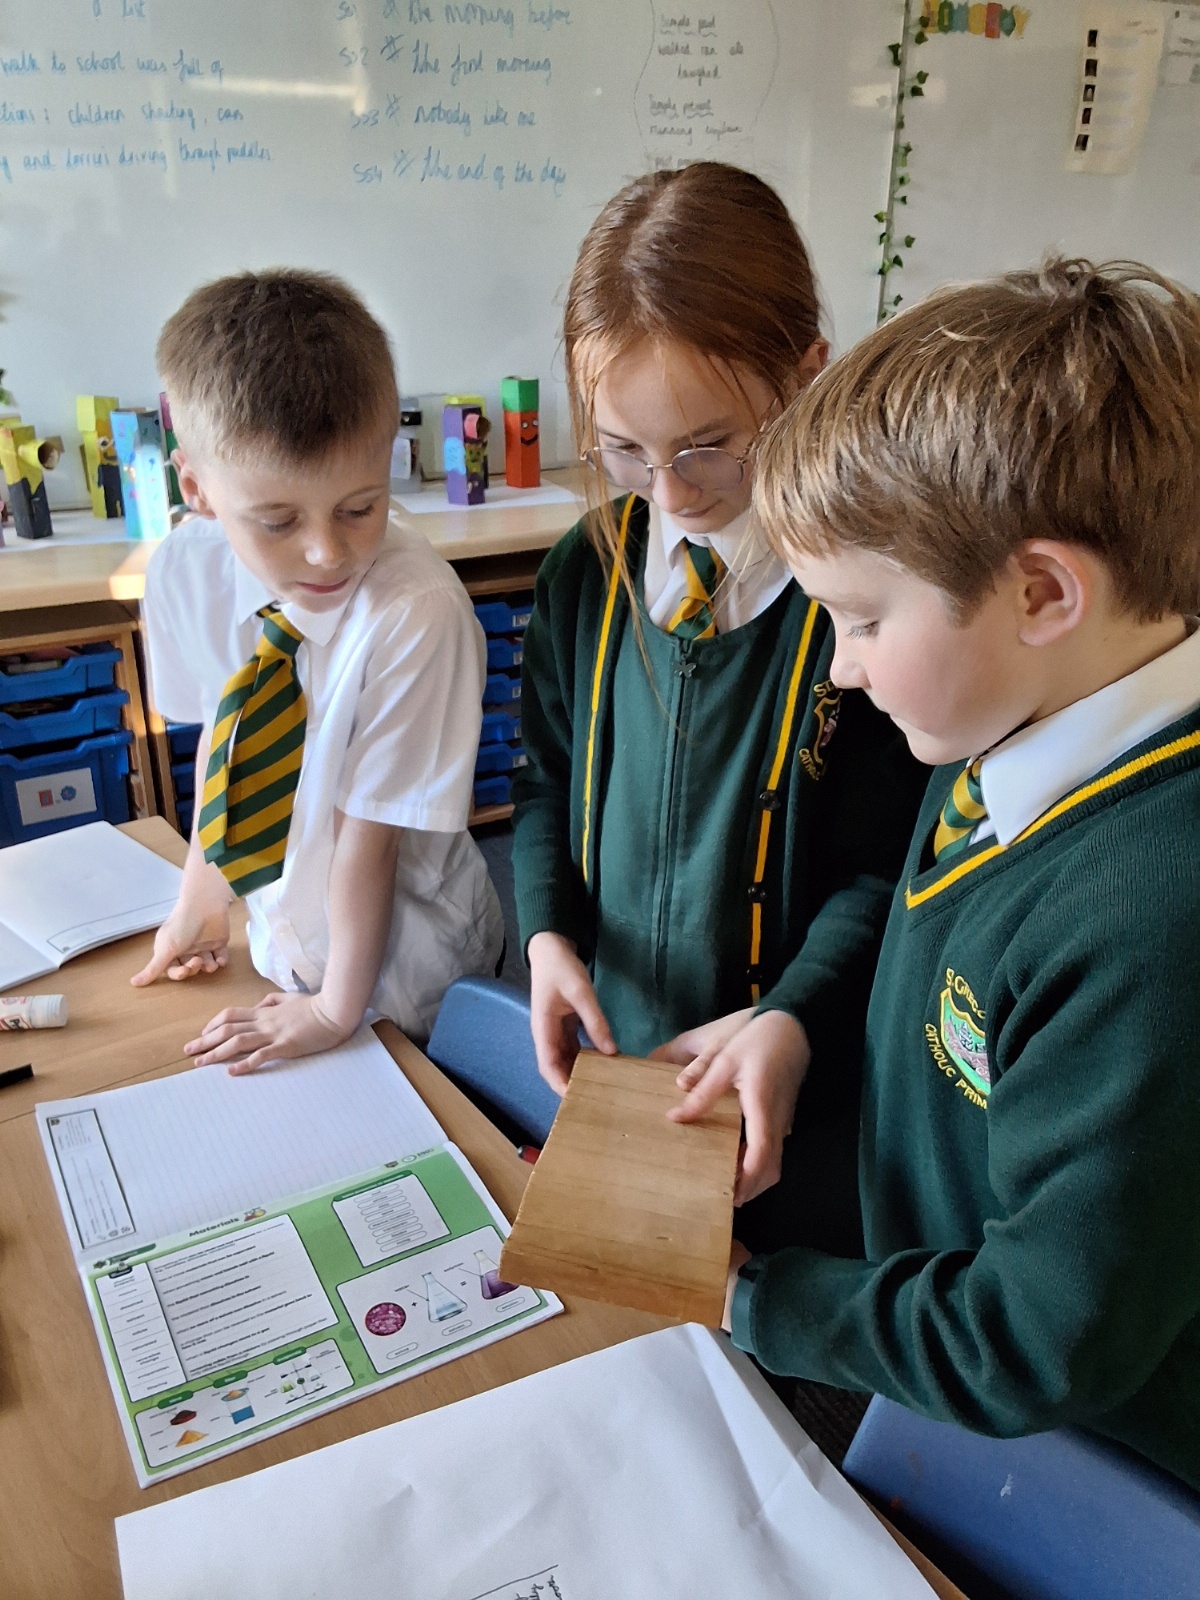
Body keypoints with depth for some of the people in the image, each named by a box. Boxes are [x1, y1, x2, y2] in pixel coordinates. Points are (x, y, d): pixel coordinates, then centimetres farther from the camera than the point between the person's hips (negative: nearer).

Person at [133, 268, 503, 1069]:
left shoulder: (417, 613, -32)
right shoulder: (186, 573, -16)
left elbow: (371, 831, -24)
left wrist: (337, 1009, -14)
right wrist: (202, 888, 6)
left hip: (401, 976, -5)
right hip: (285, 942, 5)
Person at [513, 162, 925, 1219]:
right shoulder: (587, 571, -3)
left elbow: (894, 870, -14)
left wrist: (794, 1022, -26)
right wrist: (550, 932, -7)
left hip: (798, 1091, -4)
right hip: (607, 1052, 5)